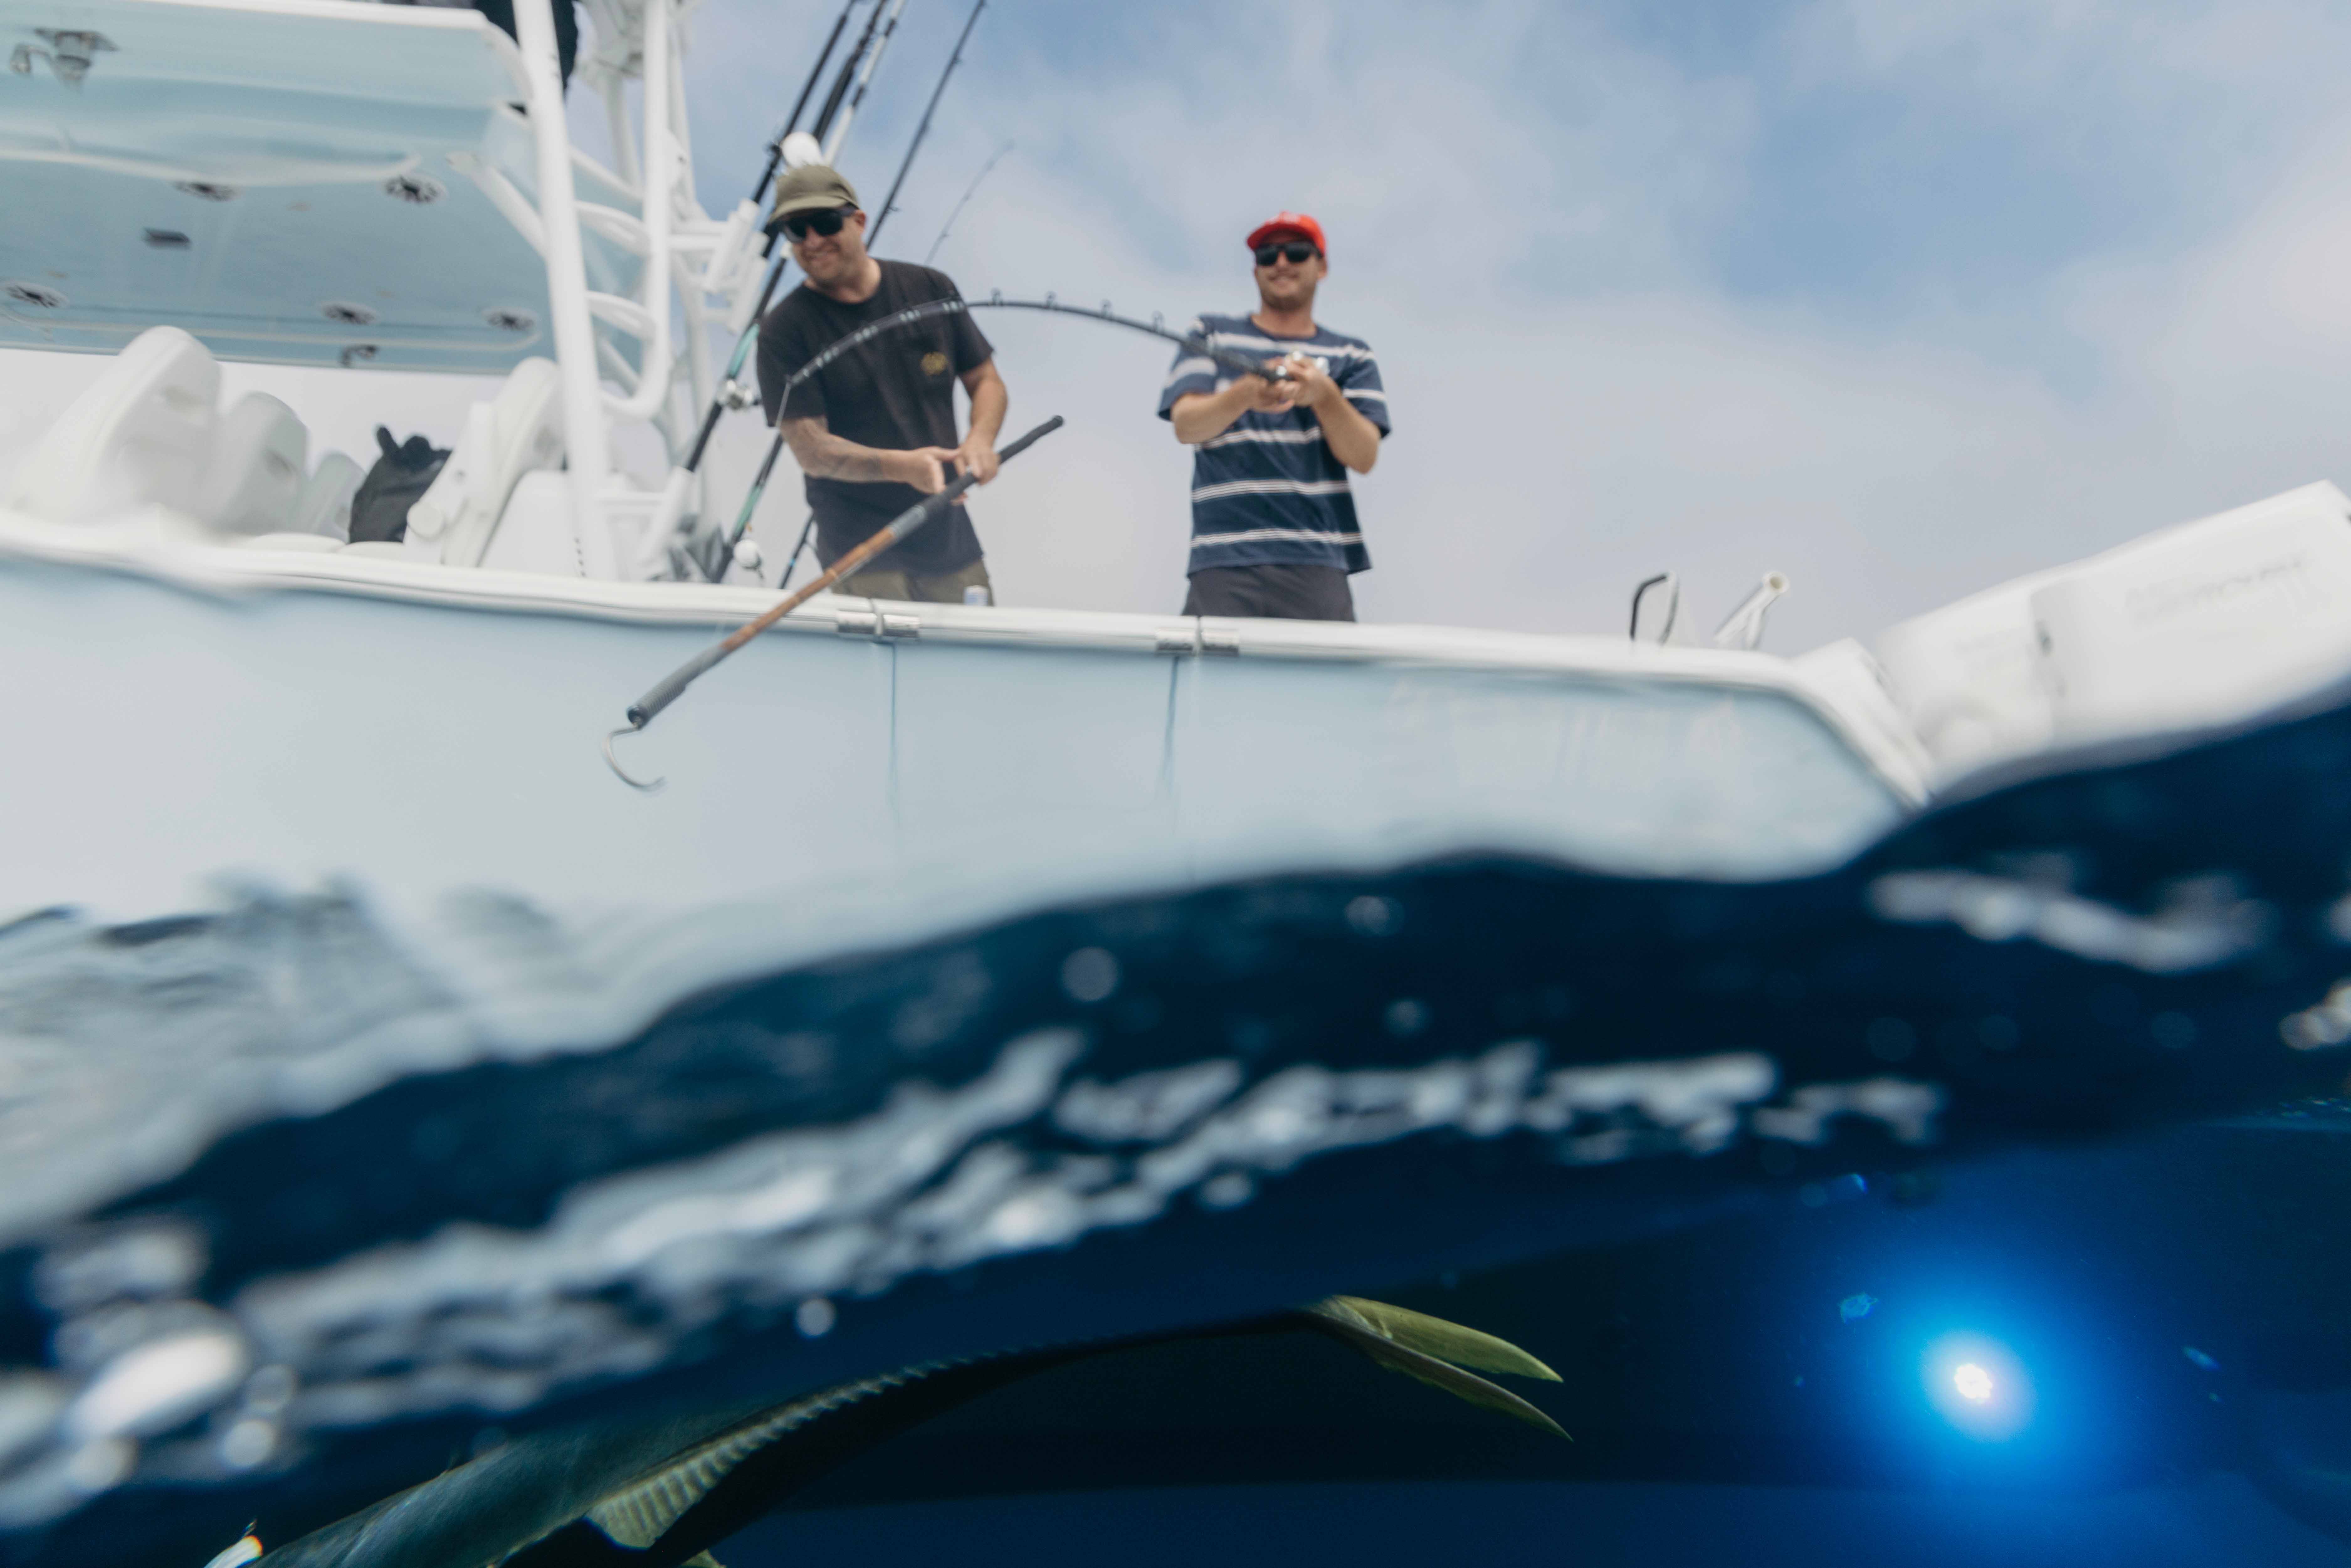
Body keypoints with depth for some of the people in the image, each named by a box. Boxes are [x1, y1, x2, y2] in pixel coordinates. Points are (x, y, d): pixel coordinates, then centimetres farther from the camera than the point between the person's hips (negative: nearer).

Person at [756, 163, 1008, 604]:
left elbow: (987, 381, 11)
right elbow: (811, 450, -13)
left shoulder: (930, 289, 5)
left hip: (951, 541, 4)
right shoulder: (783, 331, -6)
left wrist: (980, 439, -11)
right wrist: (903, 466, -28)